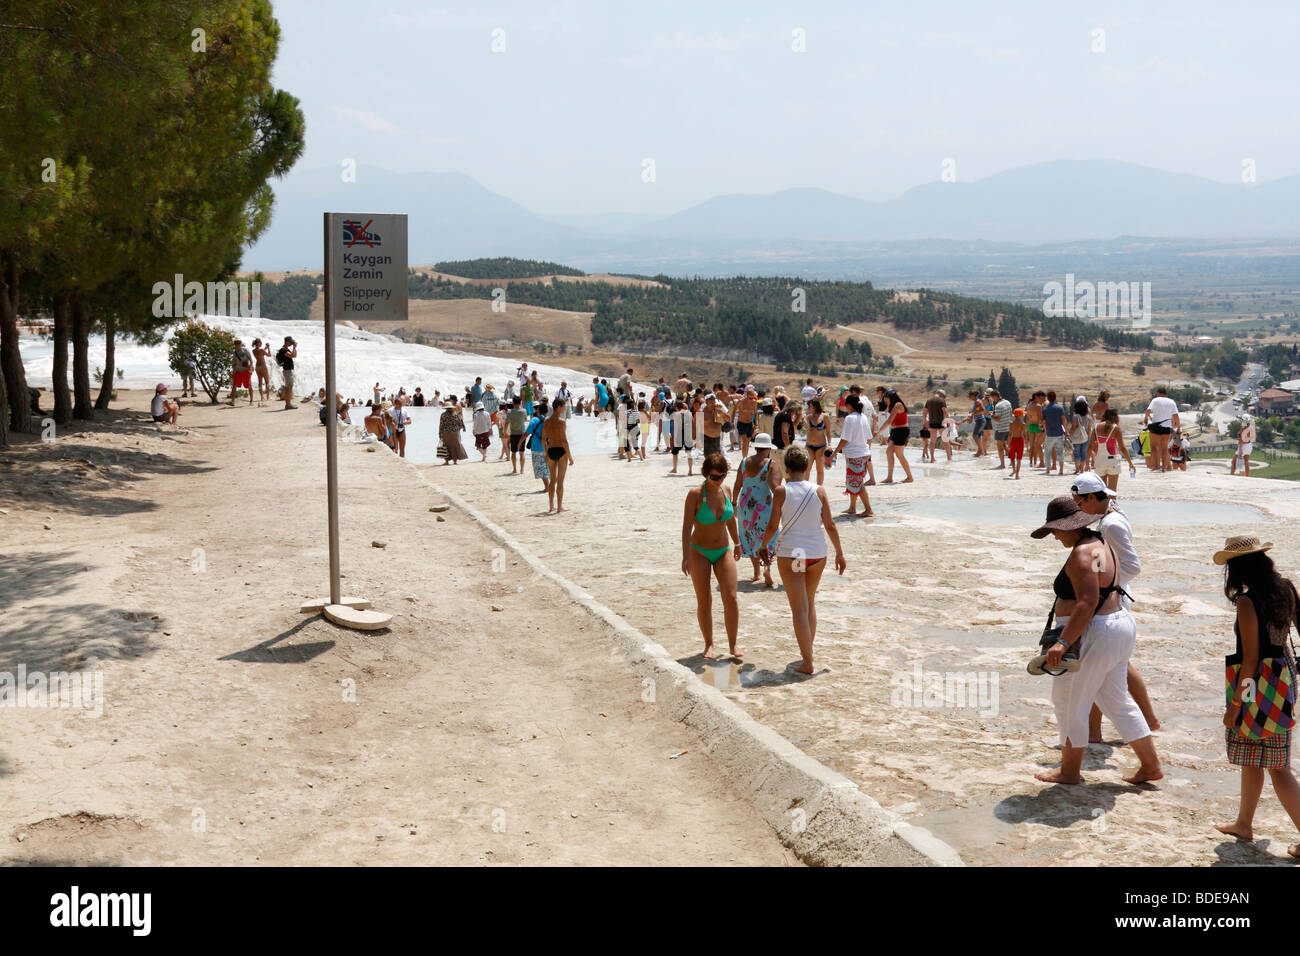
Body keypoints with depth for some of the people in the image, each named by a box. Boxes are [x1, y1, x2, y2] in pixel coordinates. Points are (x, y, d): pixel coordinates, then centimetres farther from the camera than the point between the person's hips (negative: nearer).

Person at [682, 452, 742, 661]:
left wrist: (737, 543, 22)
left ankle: (733, 644, 5)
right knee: (704, 601, 0)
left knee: (731, 598, -5)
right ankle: (708, 644, 14)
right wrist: (686, 557, -23)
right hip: (699, 552, -3)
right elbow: (687, 526, -17)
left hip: (723, 551, 3)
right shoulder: (695, 494, -16)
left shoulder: (725, 490, -3)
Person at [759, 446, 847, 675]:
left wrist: (763, 545, 14)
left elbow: (772, 526, -4)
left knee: (799, 609, -1)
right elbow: (830, 525, 1)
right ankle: (807, 650, 31)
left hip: (790, 555, -3)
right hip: (817, 553, 3)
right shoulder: (819, 491, -2)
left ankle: (807, 662, -4)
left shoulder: (781, 492, -8)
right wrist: (839, 553, 12)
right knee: (810, 602, 24)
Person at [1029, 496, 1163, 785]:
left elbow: (1087, 603, -29)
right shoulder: (1099, 545, 12)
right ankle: (1151, 765, 22)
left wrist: (1063, 642, -34)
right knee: (1117, 702, 18)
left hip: (1094, 637, -10)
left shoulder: (1082, 555, -20)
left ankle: (1070, 771, 16)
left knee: (1069, 704, 4)